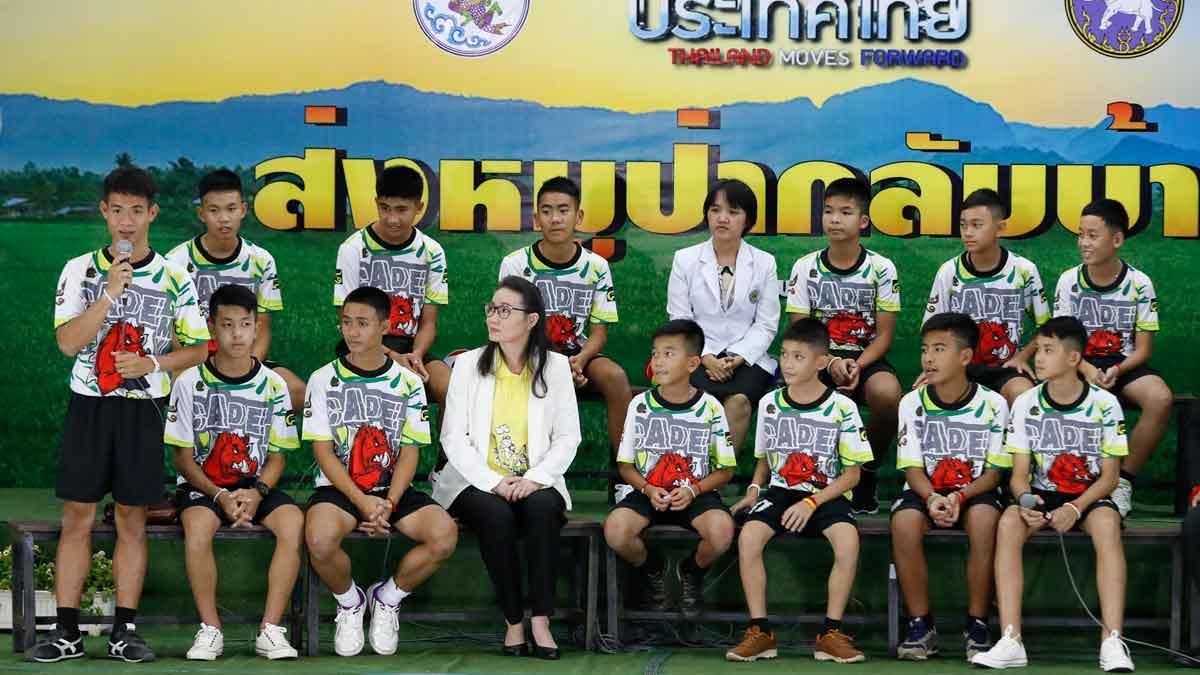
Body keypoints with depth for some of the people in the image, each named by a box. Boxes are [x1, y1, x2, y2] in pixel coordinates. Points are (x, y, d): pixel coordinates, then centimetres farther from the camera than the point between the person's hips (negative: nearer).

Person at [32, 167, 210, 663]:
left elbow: (198, 348, 5)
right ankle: (66, 631, 3)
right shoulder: (81, 270, 2)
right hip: (89, 406, 0)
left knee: (132, 520, 4)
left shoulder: (174, 278, 3)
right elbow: (68, 341, -9)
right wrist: (111, 292, -18)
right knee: (77, 517, 0)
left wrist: (151, 363, -12)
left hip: (143, 410, 0)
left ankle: (125, 630, 9)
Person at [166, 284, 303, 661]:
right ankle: (210, 630, -22)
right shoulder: (190, 383, -3)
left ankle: (270, 630, -23)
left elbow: (277, 456, 4)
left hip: (257, 486, 2)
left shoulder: (273, 386, 2)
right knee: (197, 526, -36)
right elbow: (183, 458, -2)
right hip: (202, 486, -1)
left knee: (293, 521, -30)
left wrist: (256, 493, -16)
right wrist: (220, 496, -18)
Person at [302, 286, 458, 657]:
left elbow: (409, 452, 2)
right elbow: (323, 451, -4)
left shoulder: (408, 383, 5)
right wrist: (362, 501, -17)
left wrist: (388, 503, -15)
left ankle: (387, 598, 2)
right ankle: (350, 602, 0)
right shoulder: (324, 379, 2)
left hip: (395, 490, 2)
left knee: (445, 535, -27)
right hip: (338, 488, -1)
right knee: (320, 539, -36)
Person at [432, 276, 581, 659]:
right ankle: (513, 622, -21)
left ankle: (540, 620, -28)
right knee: (497, 515, -32)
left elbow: (567, 437, 1)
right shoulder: (468, 364, 2)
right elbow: (454, 438, -3)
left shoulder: (555, 367, 5)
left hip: (534, 483, 1)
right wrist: (494, 482, -17)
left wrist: (535, 478, -16)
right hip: (478, 483, 0)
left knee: (542, 508, -33)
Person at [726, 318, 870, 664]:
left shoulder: (841, 408, -5)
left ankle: (831, 632, -21)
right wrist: (755, 488, -1)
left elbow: (852, 473, -3)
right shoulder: (769, 403, 6)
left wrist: (812, 502, -15)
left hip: (827, 494, -2)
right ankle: (760, 631, -18)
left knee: (848, 539, -34)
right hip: (780, 490, 3)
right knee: (748, 536, -28)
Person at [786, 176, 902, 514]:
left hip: (867, 358, 0)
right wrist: (831, 364, -18)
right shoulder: (805, 267, 2)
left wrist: (858, 365, -20)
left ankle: (868, 471, -7)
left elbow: (884, 334, -1)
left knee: (888, 394, -36)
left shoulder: (881, 268, -1)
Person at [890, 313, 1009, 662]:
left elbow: (993, 472, -6)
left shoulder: (992, 404, -6)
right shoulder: (912, 404, -1)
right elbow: (913, 468, -2)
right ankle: (921, 625, -18)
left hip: (974, 492, -1)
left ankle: (977, 624, -20)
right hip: (926, 491, 2)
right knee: (904, 522, -33)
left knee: (984, 518, -37)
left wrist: (959, 497, -24)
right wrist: (932, 498, -23)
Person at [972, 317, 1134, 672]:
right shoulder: (1025, 404, -2)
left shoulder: (1104, 404, -8)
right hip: (1042, 494, 2)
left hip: (1089, 496, -2)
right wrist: (1025, 499, -25)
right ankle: (1011, 641, -34)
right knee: (1009, 522, -30)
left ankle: (1112, 641, -39)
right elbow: (1020, 473, -1)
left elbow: (1109, 476, -5)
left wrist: (1076, 508, -22)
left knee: (1107, 521, -36)